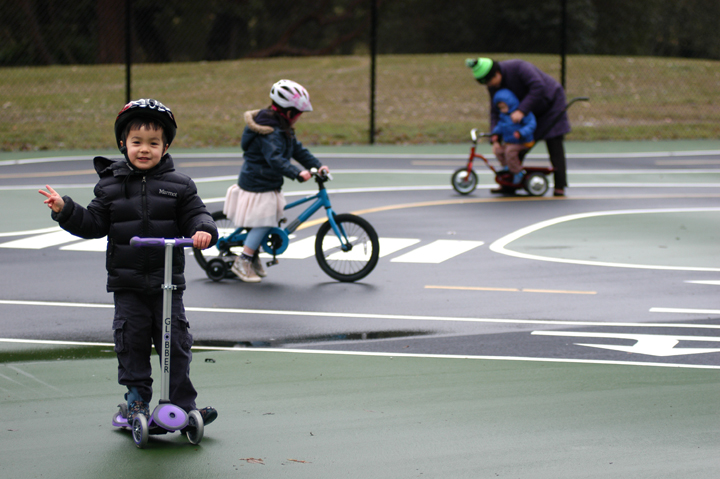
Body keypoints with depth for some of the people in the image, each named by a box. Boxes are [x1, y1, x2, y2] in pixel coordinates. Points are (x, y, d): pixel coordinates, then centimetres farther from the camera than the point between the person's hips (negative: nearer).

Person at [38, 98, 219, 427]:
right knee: (131, 340, 1)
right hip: (127, 282, 1)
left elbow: (195, 215, 1)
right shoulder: (111, 185, 4)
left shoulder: (178, 186, 2)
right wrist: (65, 211, -11)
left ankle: (183, 404, 8)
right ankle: (137, 399, 13)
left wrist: (203, 230, -22)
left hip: (167, 279, 0)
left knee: (176, 341, 1)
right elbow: (94, 224, 3)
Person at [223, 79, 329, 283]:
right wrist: (298, 173, -43)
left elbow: (297, 149, 11)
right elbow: (275, 159, -35)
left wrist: (318, 166, 0)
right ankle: (242, 262, 1)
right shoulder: (270, 132, -24)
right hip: (257, 186, -10)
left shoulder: (281, 128, 9)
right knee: (264, 222, -7)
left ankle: (254, 258, 25)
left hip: (268, 185, 10)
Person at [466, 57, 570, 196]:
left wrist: (522, 111, -44)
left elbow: (538, 88, -39)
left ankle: (559, 187, -11)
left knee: (554, 144, -12)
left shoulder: (519, 67, -32)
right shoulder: (493, 86, -10)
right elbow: (495, 112, -8)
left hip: (550, 104, -7)